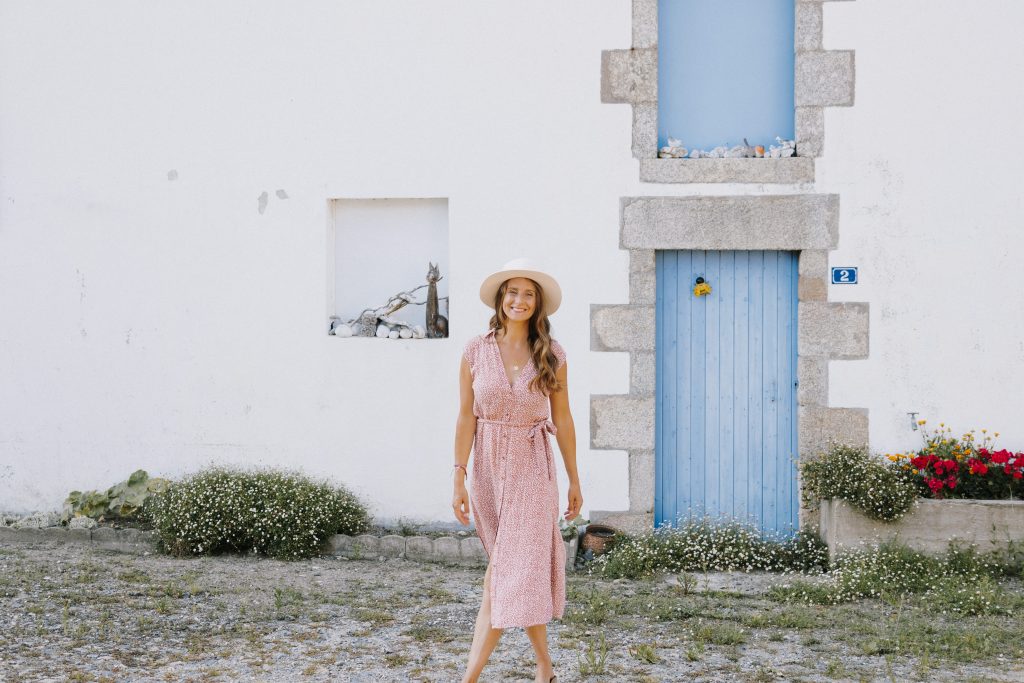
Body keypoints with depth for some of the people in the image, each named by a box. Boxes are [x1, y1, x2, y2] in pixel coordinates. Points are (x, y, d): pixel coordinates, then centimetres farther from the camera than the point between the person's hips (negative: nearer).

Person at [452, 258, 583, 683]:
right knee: (515, 569, 10)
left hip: (532, 469, -2)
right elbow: (466, 417, -1)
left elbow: (562, 420, 4)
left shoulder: (552, 356, -2)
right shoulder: (476, 350, -1)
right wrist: (459, 479, -6)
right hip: (488, 467, 2)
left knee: (512, 569, -10)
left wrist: (574, 481, 7)